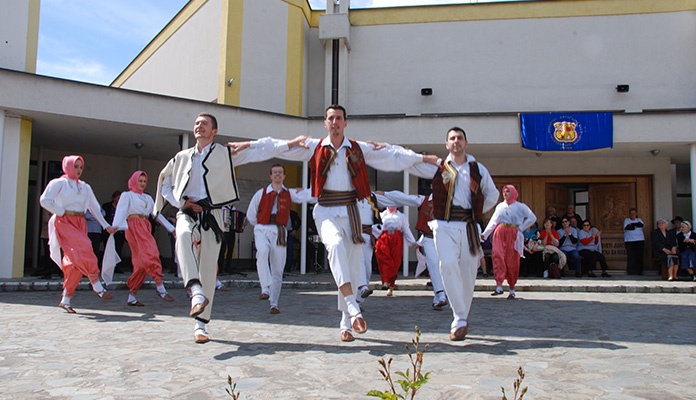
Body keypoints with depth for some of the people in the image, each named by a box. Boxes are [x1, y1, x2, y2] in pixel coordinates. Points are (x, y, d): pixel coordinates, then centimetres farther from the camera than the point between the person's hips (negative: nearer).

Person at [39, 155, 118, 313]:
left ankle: (66, 299, 4)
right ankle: (97, 287, -23)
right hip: (64, 222, -5)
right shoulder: (59, 183, 4)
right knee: (83, 248, -25)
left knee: (75, 260, -3)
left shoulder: (85, 187, 20)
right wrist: (62, 212, -6)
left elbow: (94, 207, 18)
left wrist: (106, 226, 13)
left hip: (80, 223, 5)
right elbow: (45, 200, -7)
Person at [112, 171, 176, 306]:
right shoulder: (127, 195, 9)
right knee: (150, 252, -22)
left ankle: (132, 297, 3)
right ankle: (161, 288, -27)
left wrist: (172, 228, 23)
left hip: (146, 228, 6)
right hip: (134, 226, -6)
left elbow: (157, 214, 27)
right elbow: (121, 210, -6)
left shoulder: (148, 198, 27)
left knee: (141, 262, -1)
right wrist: (116, 225, -25)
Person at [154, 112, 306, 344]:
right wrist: (179, 202, 5)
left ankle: (200, 325, 9)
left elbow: (260, 152, 4)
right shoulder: (182, 157, 16)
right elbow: (165, 182, 24)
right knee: (184, 236, -36)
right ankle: (196, 291, -44)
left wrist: (291, 143, -5)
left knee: (209, 270, -3)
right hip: (188, 213, 1)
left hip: (212, 215, -1)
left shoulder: (227, 153, 8)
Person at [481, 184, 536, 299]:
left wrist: (521, 228, -4)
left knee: (512, 261, -2)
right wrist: (484, 234, 8)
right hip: (500, 234, 2)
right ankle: (499, 286, -22)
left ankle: (512, 290, 9)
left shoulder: (520, 207, 7)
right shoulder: (500, 206, 17)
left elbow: (532, 218, 1)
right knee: (497, 256, -17)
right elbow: (493, 222, 16)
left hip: (513, 235, -2)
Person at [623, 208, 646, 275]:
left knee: (639, 256, -2)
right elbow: (627, 227, -11)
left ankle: (639, 271, 3)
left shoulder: (639, 220, 17)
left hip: (640, 240, 3)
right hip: (630, 241, -3)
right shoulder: (626, 220, 9)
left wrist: (632, 224, -8)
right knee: (631, 256, -9)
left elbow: (642, 225, -5)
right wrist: (637, 226, -3)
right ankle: (631, 272, -5)